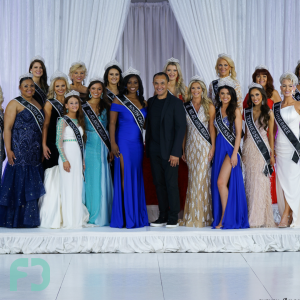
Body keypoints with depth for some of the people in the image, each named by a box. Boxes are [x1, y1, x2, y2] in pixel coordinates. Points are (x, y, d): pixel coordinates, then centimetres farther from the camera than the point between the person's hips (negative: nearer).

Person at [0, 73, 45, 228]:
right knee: (18, 184, -5)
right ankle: (15, 219, 1)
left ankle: (30, 219, 12)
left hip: (35, 152, 7)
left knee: (33, 185, 6)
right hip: (19, 151, -6)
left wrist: (43, 148, 14)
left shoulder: (37, 104, 16)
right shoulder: (15, 104, -4)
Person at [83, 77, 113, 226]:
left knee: (103, 181, 2)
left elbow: (109, 129, 12)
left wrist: (110, 148, 4)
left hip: (102, 147, 3)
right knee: (90, 180, -3)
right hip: (89, 147, -3)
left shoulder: (105, 107, 11)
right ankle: (91, 217, 3)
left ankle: (103, 216, 9)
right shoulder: (83, 107, 0)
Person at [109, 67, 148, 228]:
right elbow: (112, 123, -6)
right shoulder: (118, 101, -2)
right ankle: (125, 217, 0)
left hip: (138, 144, 5)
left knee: (137, 178, 8)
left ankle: (136, 215, 16)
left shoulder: (143, 103, 12)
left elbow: (146, 124, 14)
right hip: (123, 143, -5)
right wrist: (113, 143, -13)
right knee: (125, 177, -5)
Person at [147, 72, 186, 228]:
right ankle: (163, 216, 15)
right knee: (159, 184, 7)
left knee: (171, 184, -4)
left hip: (169, 151, -5)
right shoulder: (150, 102, 11)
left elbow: (181, 128, -8)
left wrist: (175, 152, -14)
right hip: (154, 151, 5)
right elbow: (148, 126, 15)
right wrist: (148, 148, 7)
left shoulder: (176, 102, -5)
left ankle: (173, 218, 4)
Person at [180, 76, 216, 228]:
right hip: (190, 145, 3)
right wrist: (183, 149, 7)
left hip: (204, 145, -3)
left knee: (201, 178, -6)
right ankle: (192, 216, 11)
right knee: (192, 179, 5)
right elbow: (184, 128, 10)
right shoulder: (186, 106, 8)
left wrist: (213, 147, -7)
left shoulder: (209, 106, 0)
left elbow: (212, 127, 0)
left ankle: (203, 216, 1)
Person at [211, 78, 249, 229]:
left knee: (221, 182, -16)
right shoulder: (217, 110, 13)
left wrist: (235, 153, -14)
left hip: (230, 148, -6)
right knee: (218, 183, 4)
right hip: (219, 148, 6)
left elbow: (238, 133, -7)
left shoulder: (235, 110, -3)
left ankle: (225, 218, -9)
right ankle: (221, 218, 11)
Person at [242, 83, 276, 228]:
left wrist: (272, 154, -1)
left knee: (261, 182, -3)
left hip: (262, 150, -3)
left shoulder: (269, 113, 1)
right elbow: (246, 133, 13)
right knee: (250, 182, 2)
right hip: (249, 149, 3)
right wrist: (243, 152, 9)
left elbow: (271, 134, 2)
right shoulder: (247, 112, 9)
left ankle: (260, 217, 4)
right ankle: (251, 216, 8)